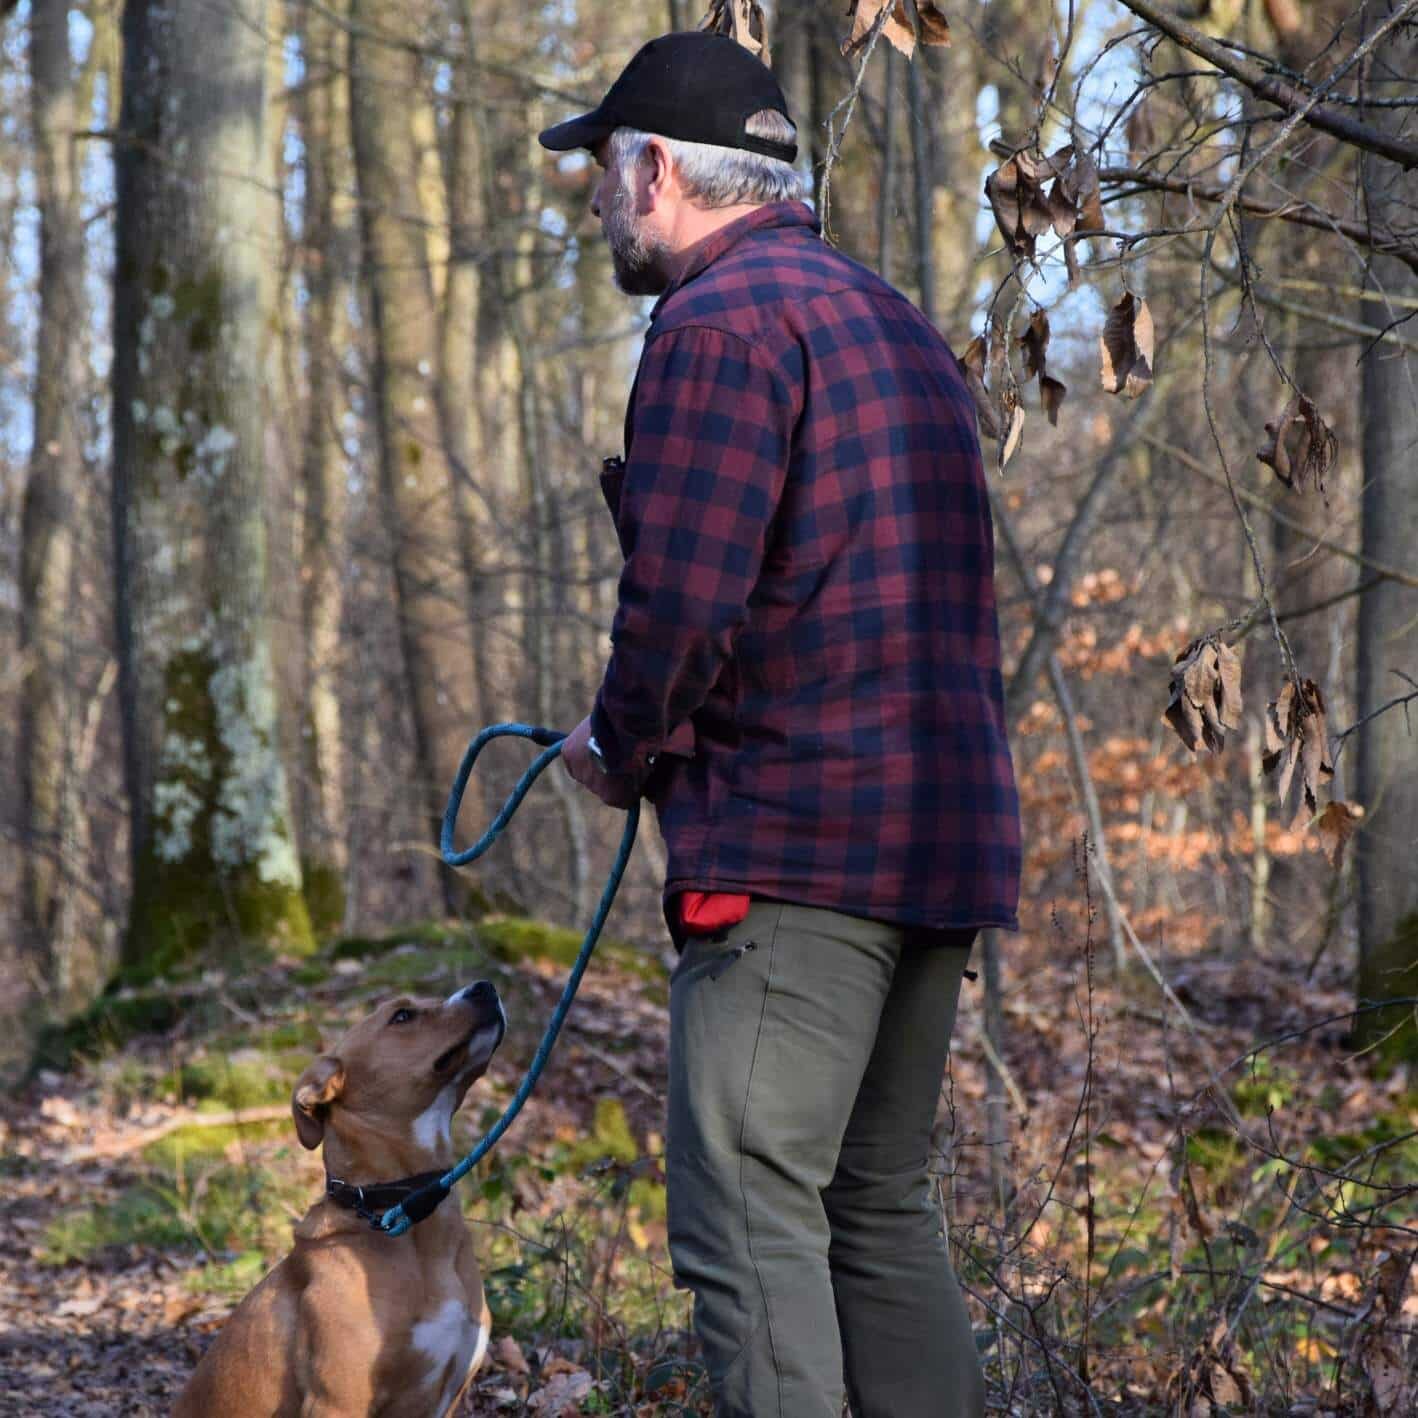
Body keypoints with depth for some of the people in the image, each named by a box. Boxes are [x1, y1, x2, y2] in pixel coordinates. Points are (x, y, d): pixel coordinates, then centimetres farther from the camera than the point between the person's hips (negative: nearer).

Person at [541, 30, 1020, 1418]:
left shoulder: (720, 321, -9)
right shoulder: (893, 319, 21)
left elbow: (684, 595, -18)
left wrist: (623, 749, 1)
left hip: (792, 844, -9)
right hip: (948, 834, 9)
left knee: (748, 1223, -8)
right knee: (882, 1203, 16)